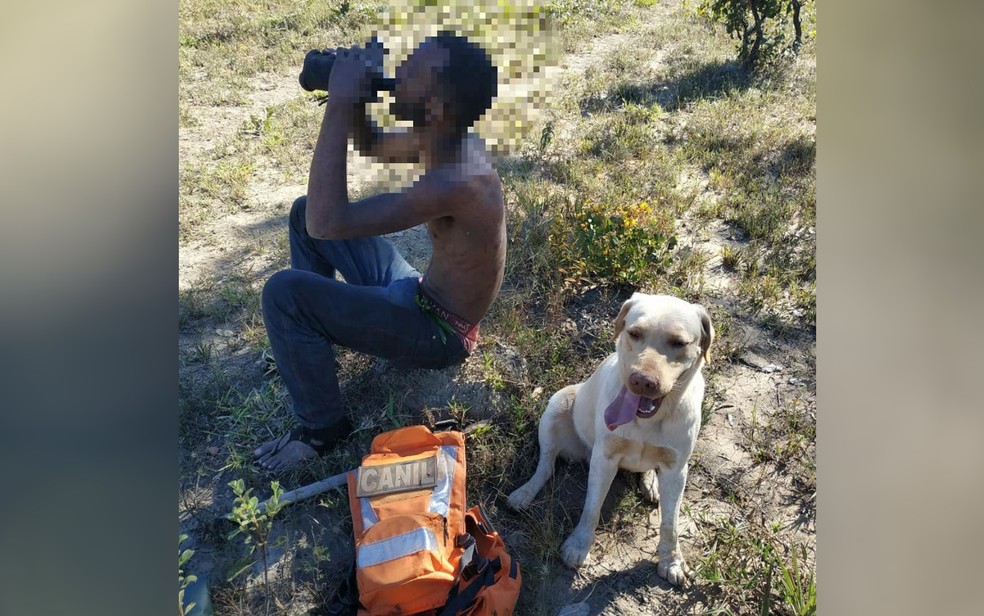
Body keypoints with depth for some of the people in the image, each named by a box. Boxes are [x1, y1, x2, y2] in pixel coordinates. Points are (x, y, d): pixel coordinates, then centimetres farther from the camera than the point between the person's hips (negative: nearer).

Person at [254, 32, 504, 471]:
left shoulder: (456, 181, -33)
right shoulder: (445, 138, -5)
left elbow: (326, 222, -36)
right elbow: (372, 146, 15)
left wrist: (339, 105, -31)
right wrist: (353, 97, -6)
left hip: (438, 333, -9)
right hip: (417, 292, 9)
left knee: (284, 293, -22)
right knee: (303, 211, 11)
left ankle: (323, 428, 0)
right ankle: (306, 345, 25)